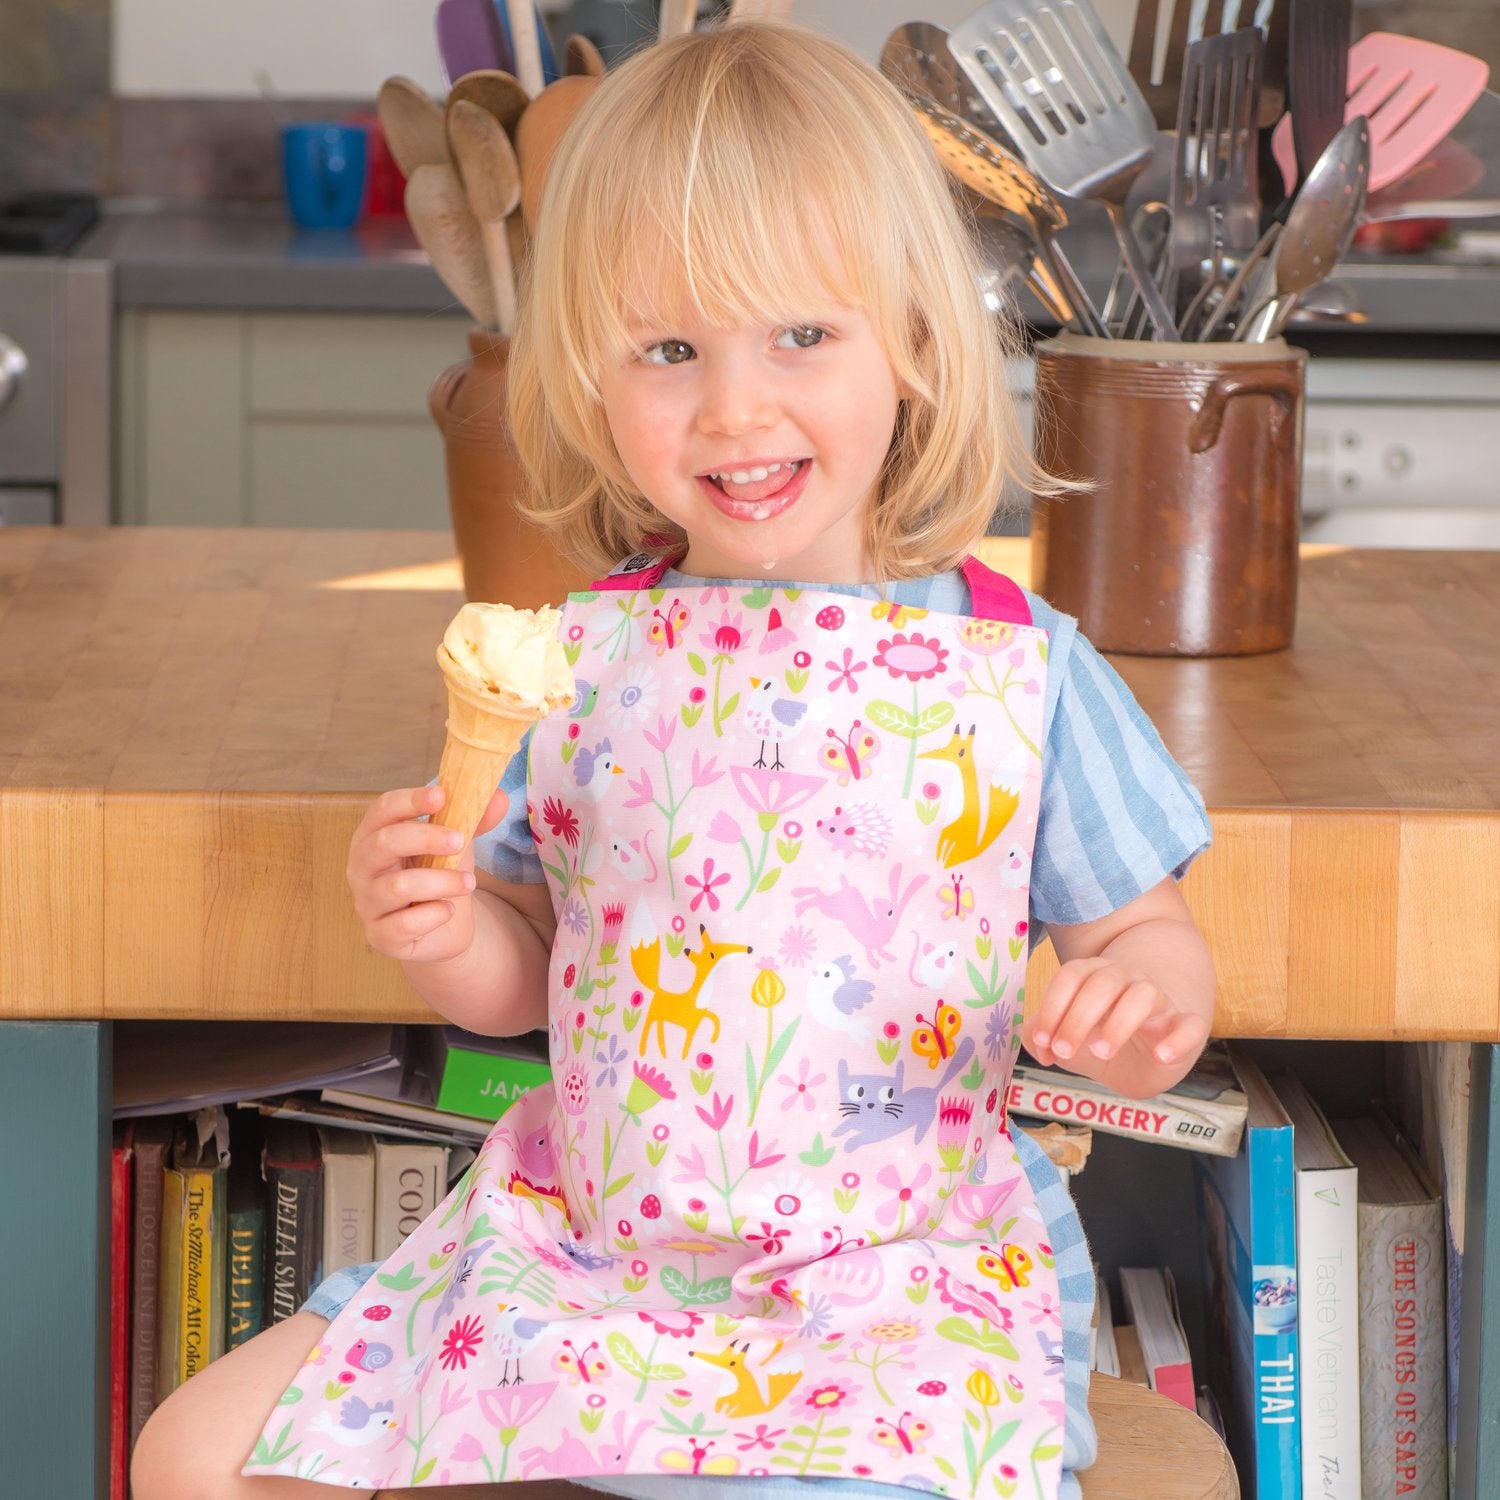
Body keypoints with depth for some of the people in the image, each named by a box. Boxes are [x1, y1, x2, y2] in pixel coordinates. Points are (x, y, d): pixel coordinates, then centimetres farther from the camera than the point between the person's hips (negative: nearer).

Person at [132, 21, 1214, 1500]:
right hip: (574, 1249, 4)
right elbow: (525, 969, 13)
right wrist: (443, 933, -9)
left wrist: (1149, 1005, -18)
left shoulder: (1023, 670, -5)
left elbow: (1143, 933, 4)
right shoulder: (576, 658, 3)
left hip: (895, 1273, -4)